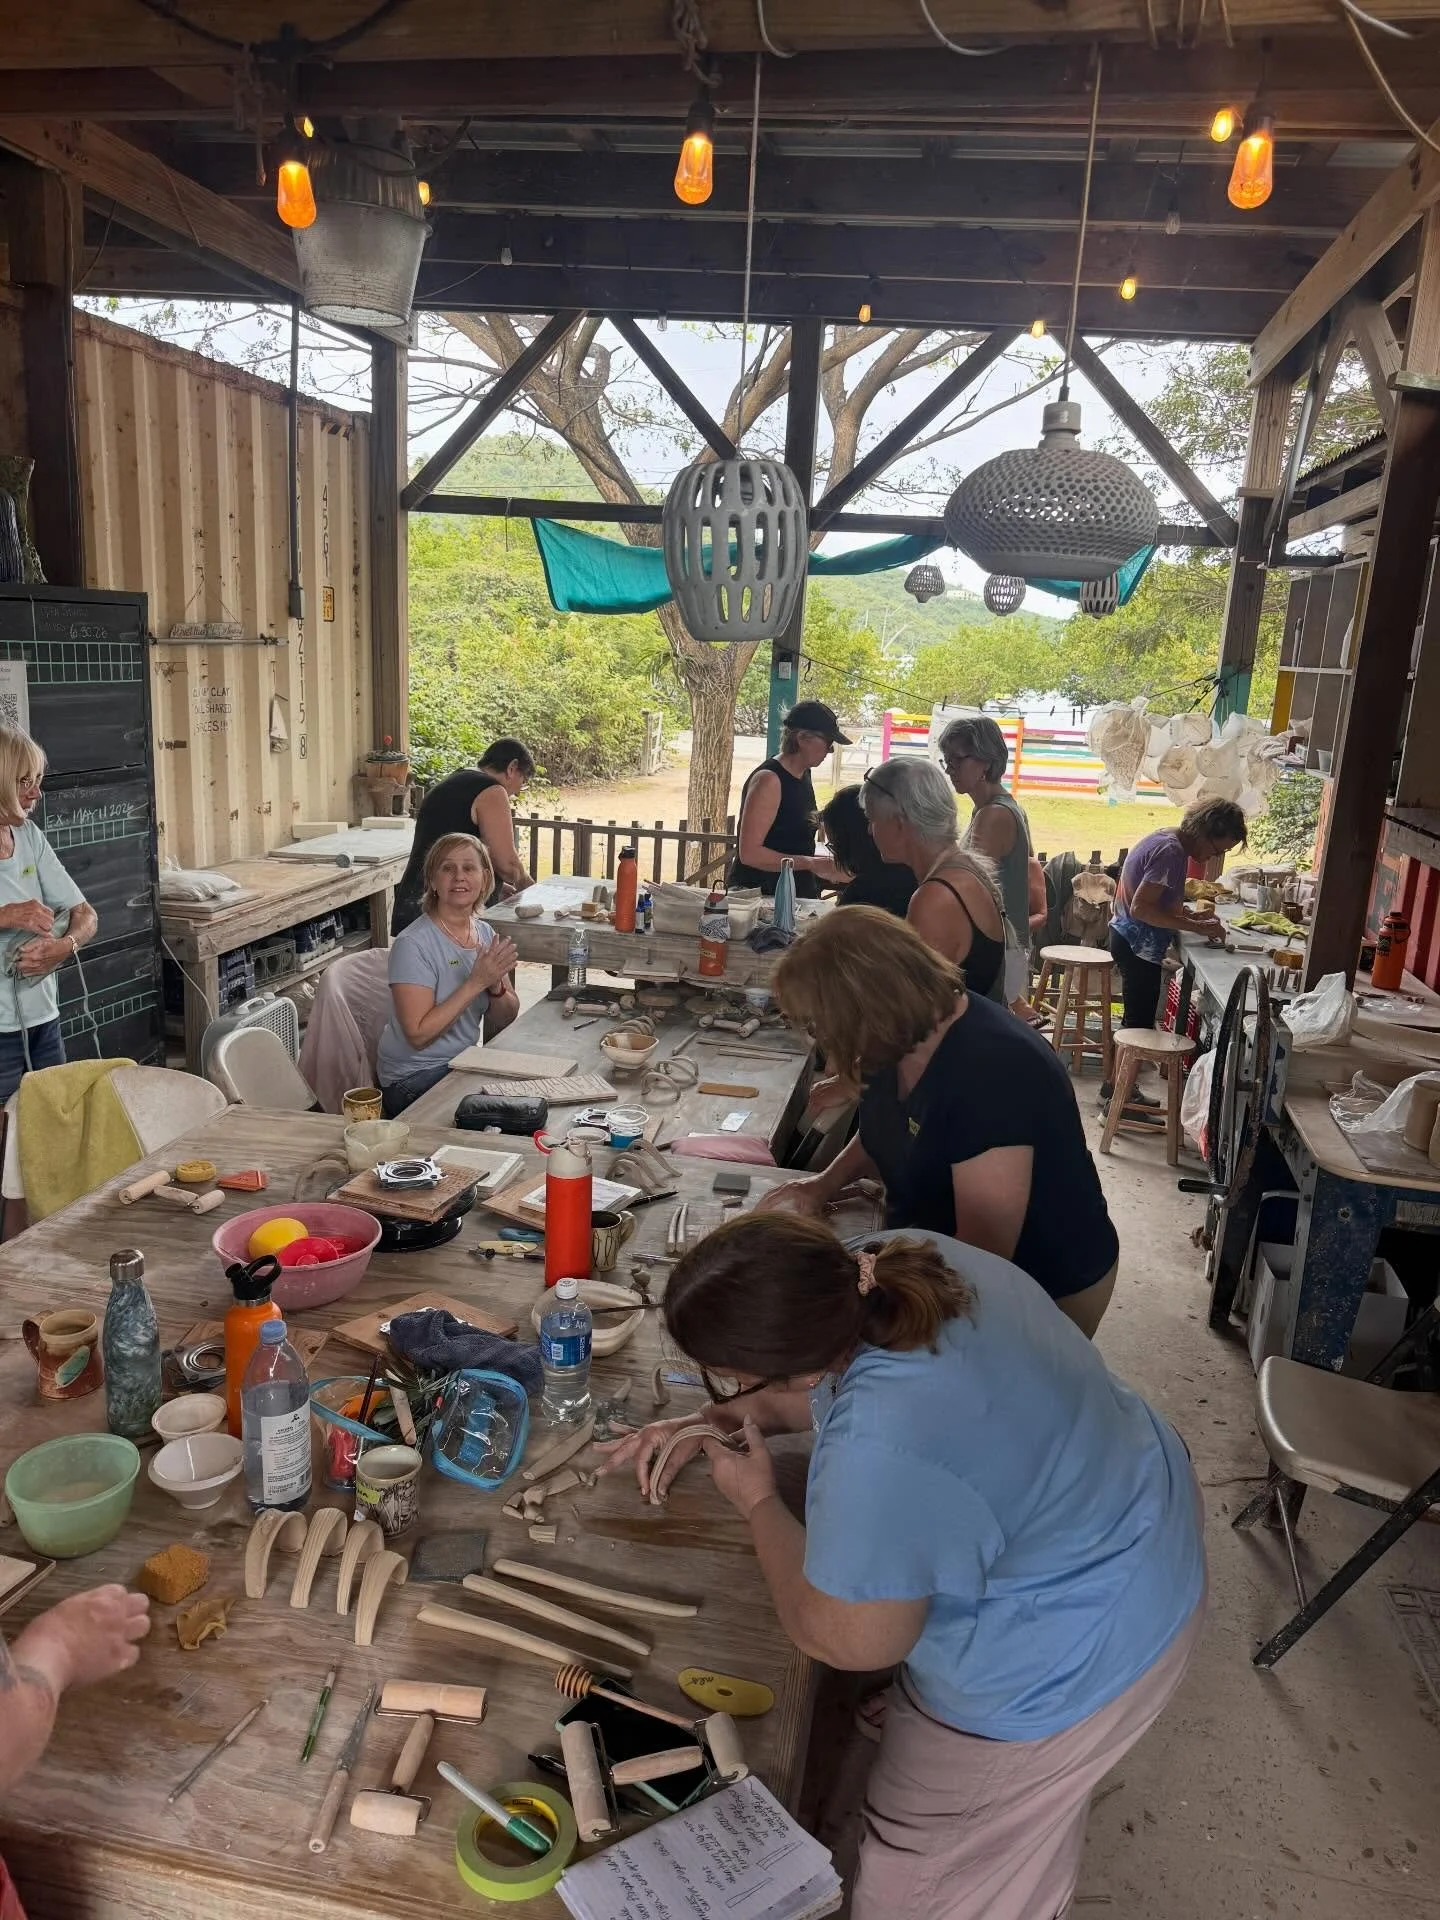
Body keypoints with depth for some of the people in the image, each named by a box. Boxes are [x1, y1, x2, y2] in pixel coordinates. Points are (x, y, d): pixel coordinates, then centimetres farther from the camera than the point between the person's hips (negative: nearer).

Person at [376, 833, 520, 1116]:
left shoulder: (486, 934, 5)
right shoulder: (413, 944, -16)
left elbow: (503, 1021, 7)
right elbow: (418, 1035, -22)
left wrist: (496, 986, -15)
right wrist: (477, 982, -24)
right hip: (413, 1080, -7)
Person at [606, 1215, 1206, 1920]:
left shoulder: (880, 1460, -41)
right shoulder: (895, 1267, -17)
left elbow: (846, 1643, -23)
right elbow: (830, 1377, 6)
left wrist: (756, 1502, -11)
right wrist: (717, 1420, -1)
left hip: (1070, 1655, -8)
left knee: (925, 1857, 18)